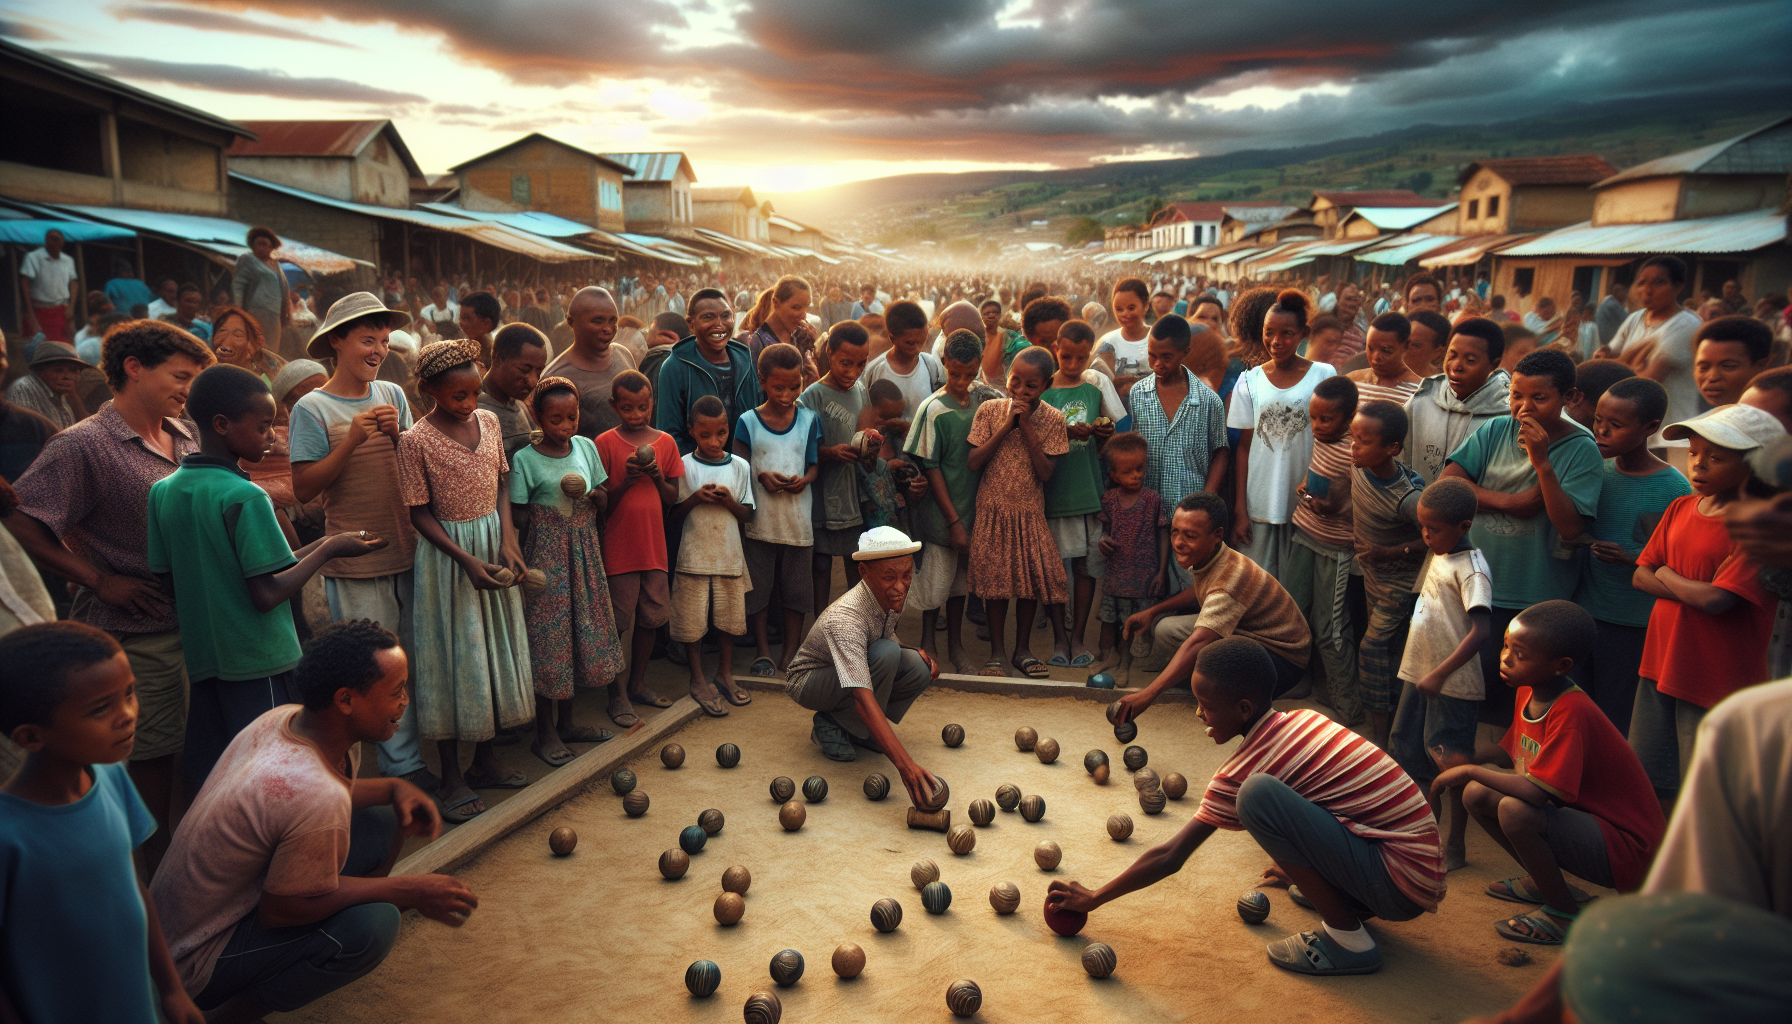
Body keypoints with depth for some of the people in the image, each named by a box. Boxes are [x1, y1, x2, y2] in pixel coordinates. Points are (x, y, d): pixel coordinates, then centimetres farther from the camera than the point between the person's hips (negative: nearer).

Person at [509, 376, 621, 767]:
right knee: (548, 637, 0)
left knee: (581, 630, 11)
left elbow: (603, 502, 11)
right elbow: (519, 517, -8)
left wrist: (594, 496, -11)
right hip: (546, 555, -5)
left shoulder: (586, 447, 4)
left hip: (584, 550, 5)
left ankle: (565, 723, 27)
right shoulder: (525, 459, -9)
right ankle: (545, 733, 14)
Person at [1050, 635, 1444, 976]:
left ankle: (1348, 939, -9)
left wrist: (1094, 898, 2)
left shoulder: (1243, 770, -15)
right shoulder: (1304, 720, 6)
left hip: (1404, 881, -9)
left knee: (1258, 792, -23)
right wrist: (1296, 864, 39)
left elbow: (1170, 858, -9)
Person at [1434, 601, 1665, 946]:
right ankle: (1544, 882, 20)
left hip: (1625, 846, -9)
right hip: (1581, 815, 9)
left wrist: (1470, 771, -22)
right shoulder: (1526, 692, 0)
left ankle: (1565, 914, -6)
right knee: (1476, 795, -1)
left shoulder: (1571, 713, -27)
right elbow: (1509, 755, 15)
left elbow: (1536, 791, -35)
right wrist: (1461, 763, 1)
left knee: (1515, 810, -31)